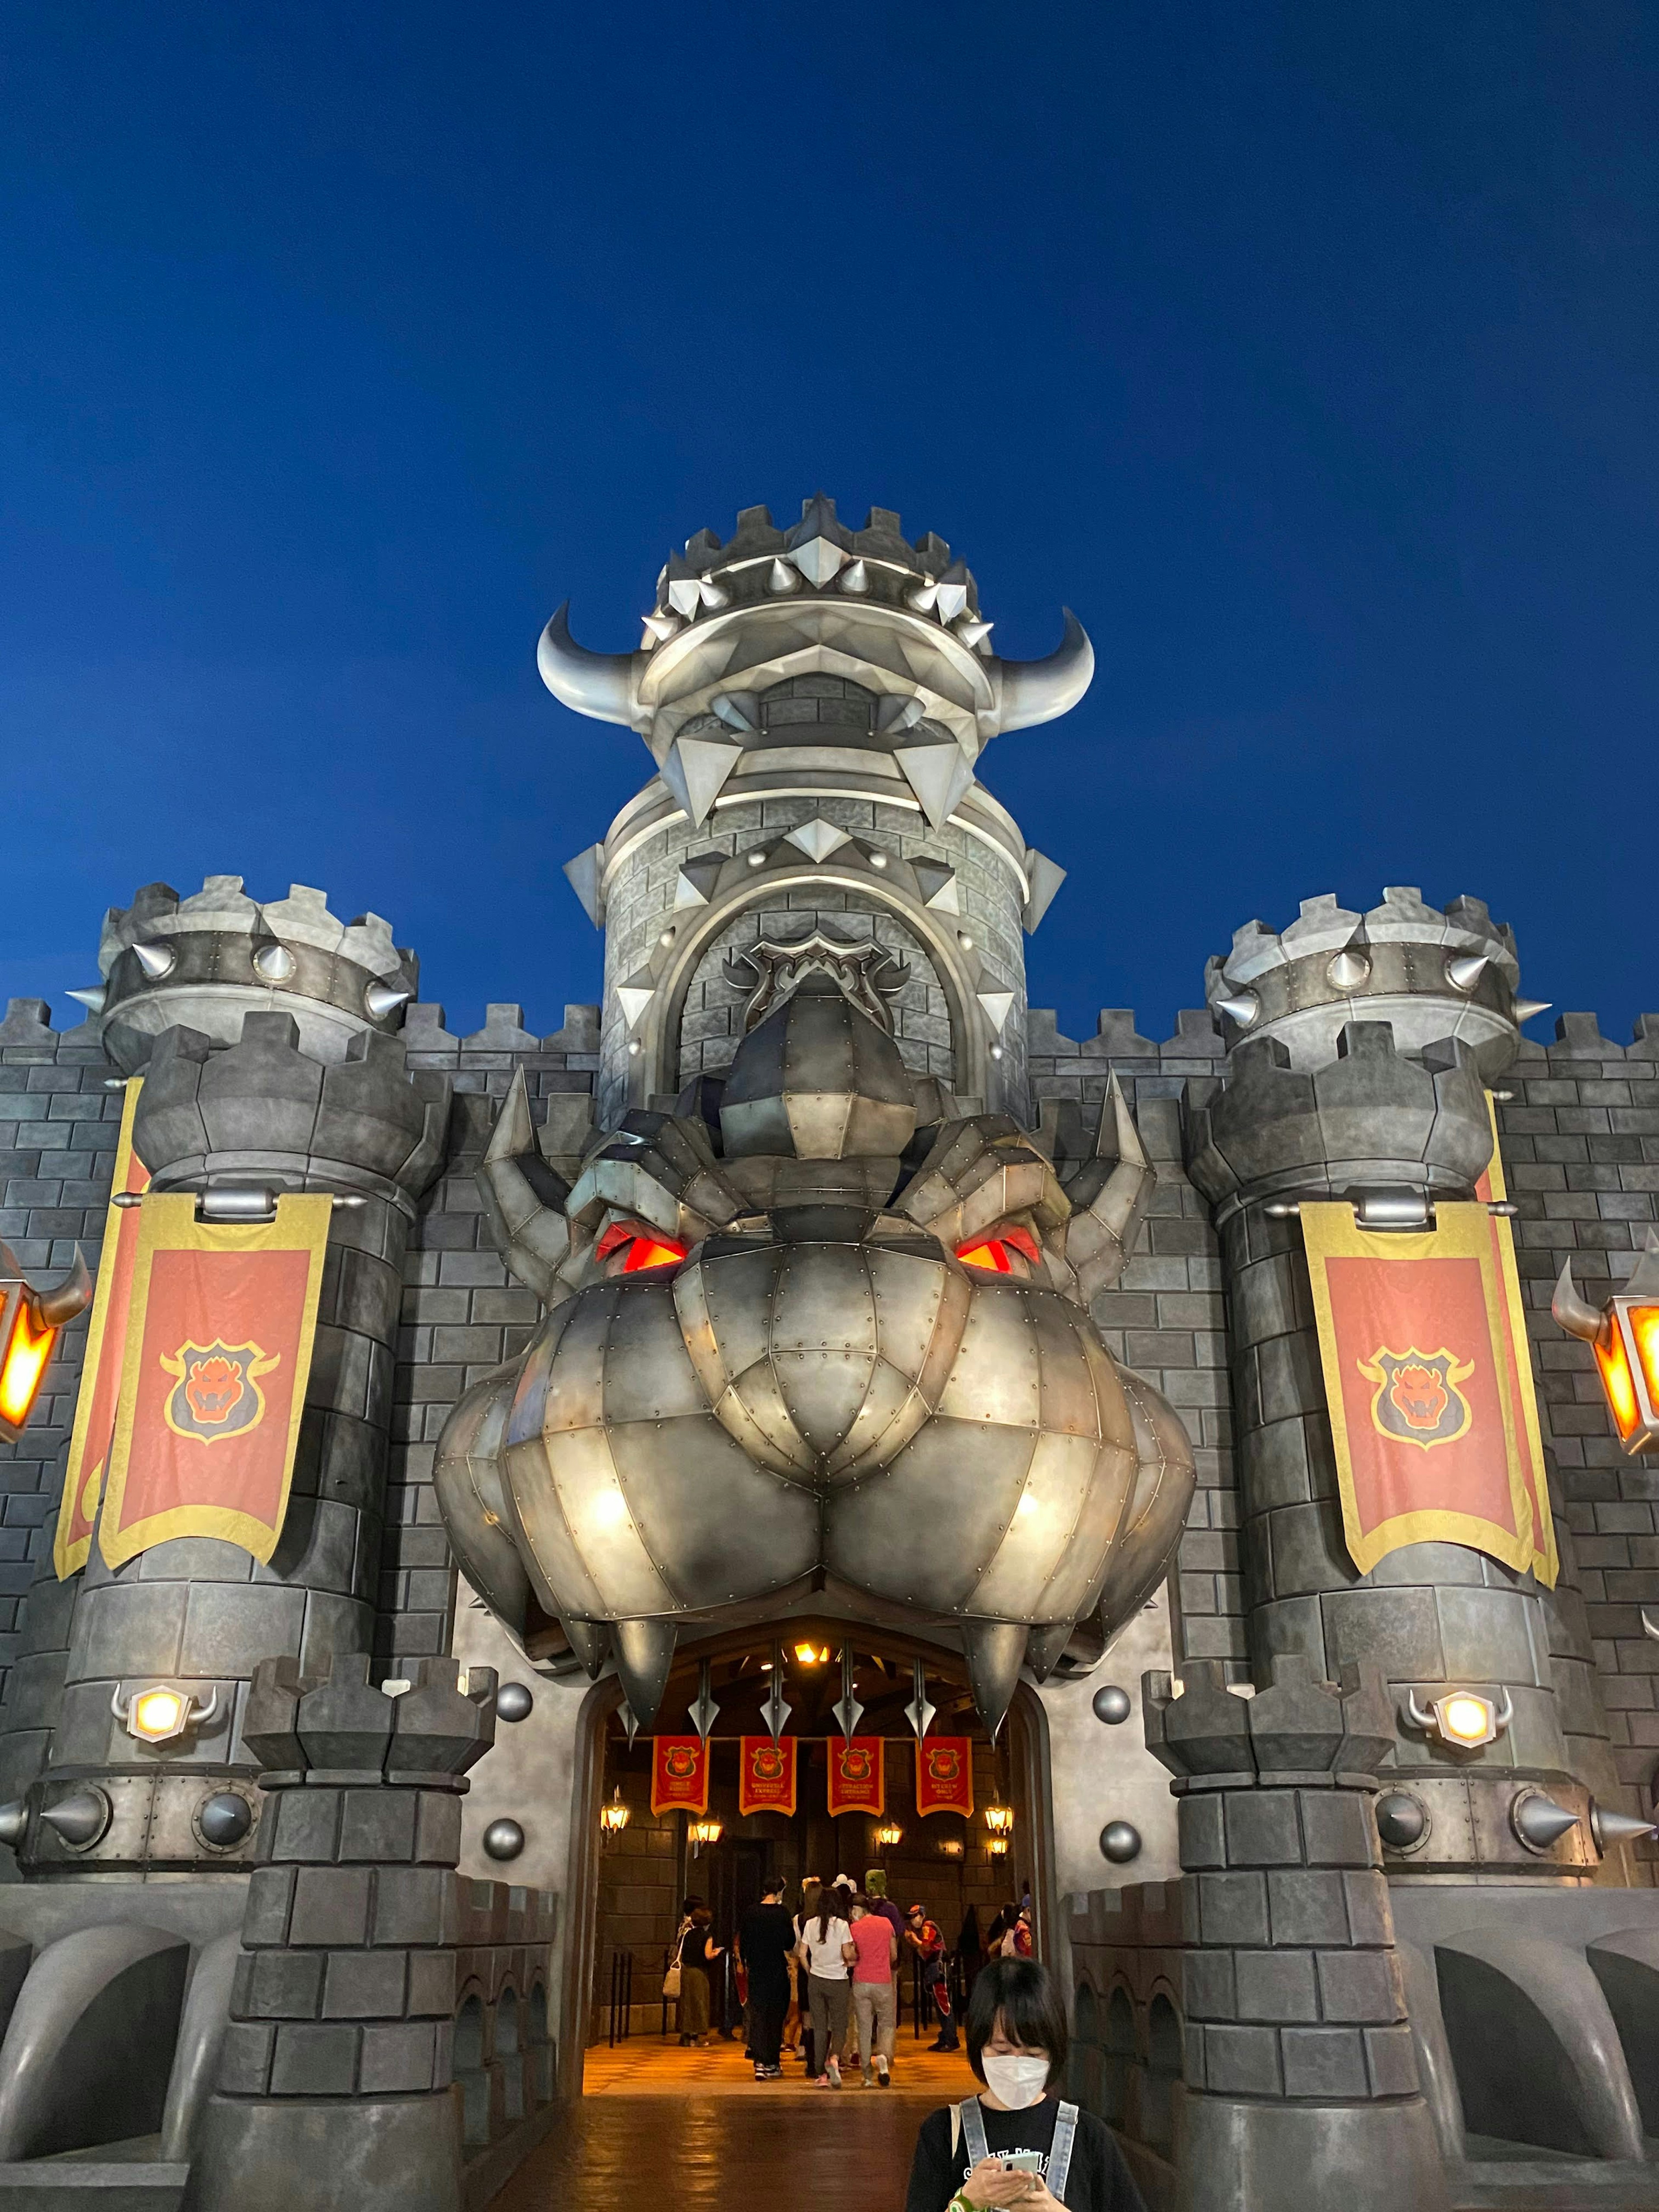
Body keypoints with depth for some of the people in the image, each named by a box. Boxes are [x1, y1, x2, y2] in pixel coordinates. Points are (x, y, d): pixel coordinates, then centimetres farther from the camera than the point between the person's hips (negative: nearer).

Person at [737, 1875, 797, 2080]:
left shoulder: (751, 1912, 0)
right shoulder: (782, 1912, -10)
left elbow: (743, 1942, 6)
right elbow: (790, 1943, -7)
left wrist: (746, 1964, 19)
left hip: (756, 1971, 2)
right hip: (778, 1971, -2)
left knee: (757, 2015, 4)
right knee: (776, 2016, 10)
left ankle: (760, 2063, -6)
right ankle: (773, 2063, 15)